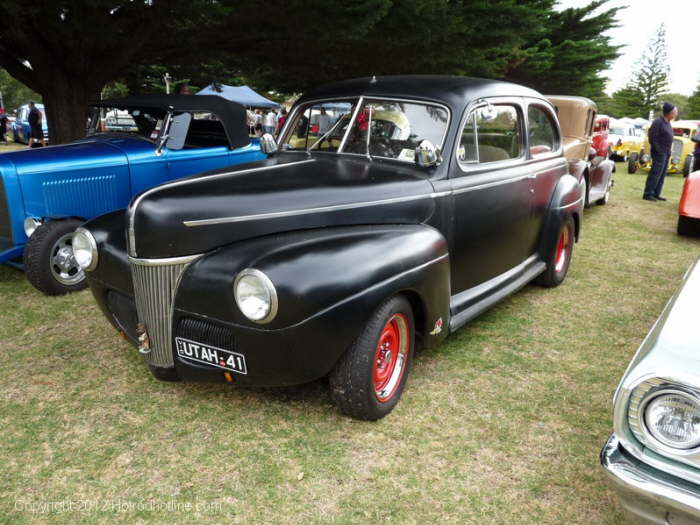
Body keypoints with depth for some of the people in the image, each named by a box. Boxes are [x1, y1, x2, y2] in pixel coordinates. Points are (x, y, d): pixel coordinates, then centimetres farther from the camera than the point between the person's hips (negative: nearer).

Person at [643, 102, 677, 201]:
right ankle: (647, 194, -5)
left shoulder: (668, 122, 14)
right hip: (659, 153, -9)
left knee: (662, 175, 10)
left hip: (666, 153, 9)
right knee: (655, 174, -10)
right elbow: (652, 138, -18)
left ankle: (656, 194, 15)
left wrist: (669, 151, 12)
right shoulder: (658, 122, -15)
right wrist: (659, 151, -17)